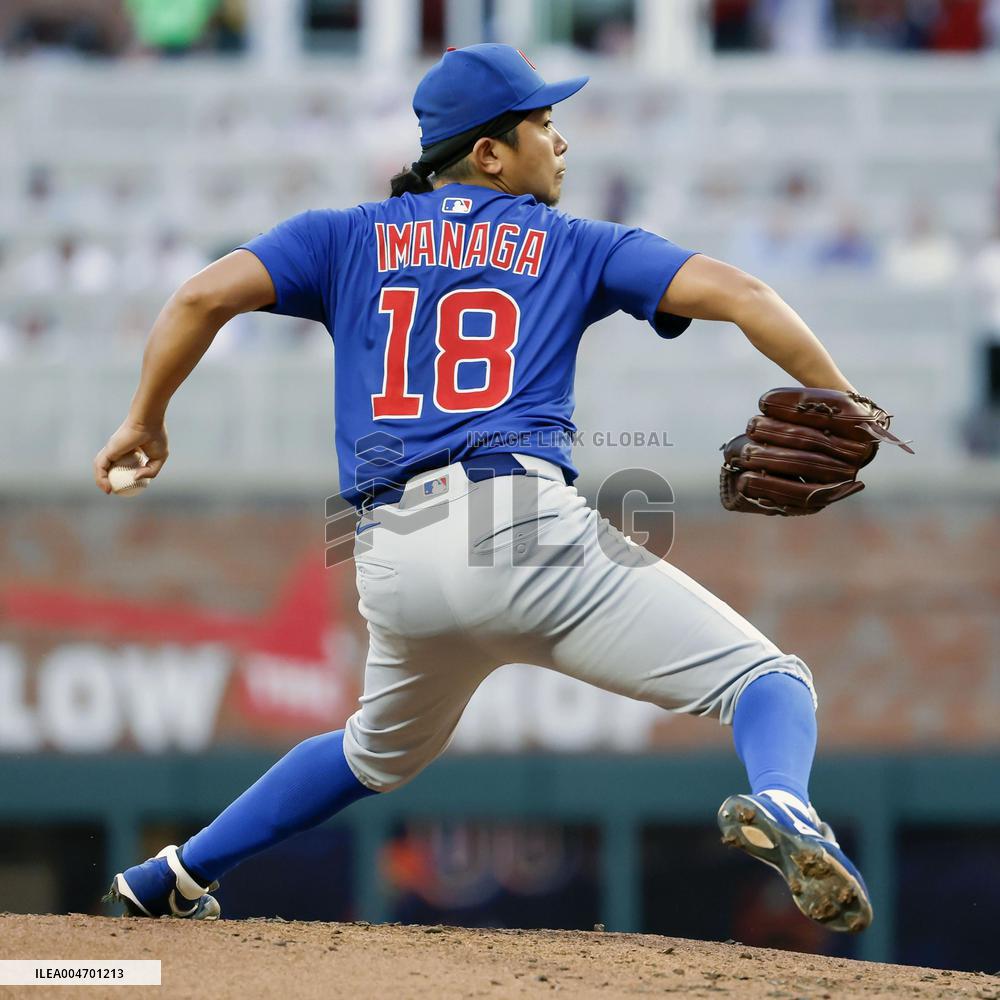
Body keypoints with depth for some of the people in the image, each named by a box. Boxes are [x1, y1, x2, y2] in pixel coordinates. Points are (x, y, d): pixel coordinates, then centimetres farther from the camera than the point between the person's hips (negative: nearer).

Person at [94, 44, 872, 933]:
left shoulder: (347, 240, 20)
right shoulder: (571, 245, 15)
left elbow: (203, 298, 8)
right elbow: (731, 293, 4)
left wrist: (145, 422, 20)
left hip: (390, 563, 5)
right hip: (522, 525, -4)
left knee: (382, 754, 34)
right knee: (768, 679, -4)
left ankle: (173, 881, 38)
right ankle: (781, 804, -38)